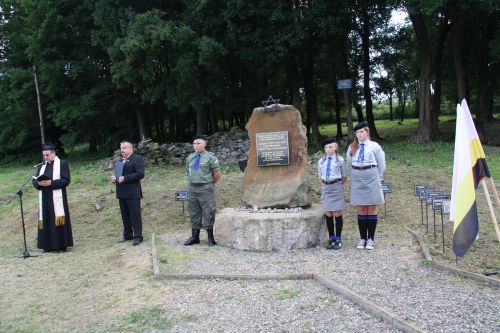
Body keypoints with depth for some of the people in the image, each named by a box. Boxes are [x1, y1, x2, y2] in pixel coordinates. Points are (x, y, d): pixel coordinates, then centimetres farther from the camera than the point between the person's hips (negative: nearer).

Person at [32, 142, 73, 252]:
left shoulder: (62, 163, 0)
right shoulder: (42, 166, 17)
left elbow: (66, 180, -8)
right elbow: (34, 181, 13)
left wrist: (51, 183, -18)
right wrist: (39, 183, -10)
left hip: (57, 199, -5)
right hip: (44, 199, 5)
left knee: (58, 219, -5)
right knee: (46, 221, 4)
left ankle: (62, 245, 1)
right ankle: (48, 245, 11)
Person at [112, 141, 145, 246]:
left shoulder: (137, 159, -7)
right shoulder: (120, 161, 19)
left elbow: (140, 174, -18)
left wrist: (125, 178, -21)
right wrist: (114, 177, 3)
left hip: (132, 193, -8)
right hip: (121, 193, 8)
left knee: (135, 215, -2)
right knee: (125, 216, 13)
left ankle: (138, 236, 3)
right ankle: (127, 235, 24)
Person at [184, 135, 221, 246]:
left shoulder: (210, 157, -6)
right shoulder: (190, 158, 12)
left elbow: (217, 174, -5)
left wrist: (210, 183, 5)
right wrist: (193, 181, 14)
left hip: (206, 189, -6)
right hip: (192, 188, 6)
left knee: (208, 213, -2)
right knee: (194, 213, 11)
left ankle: (210, 237, 8)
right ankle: (195, 237, 21)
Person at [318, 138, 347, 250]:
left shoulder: (340, 160, 1)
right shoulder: (321, 161, 10)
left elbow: (344, 176, 5)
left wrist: (338, 185, 1)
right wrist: (326, 185, 9)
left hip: (336, 187, -3)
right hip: (325, 188, 3)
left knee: (337, 213, -2)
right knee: (328, 214, 5)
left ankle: (338, 239, 7)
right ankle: (331, 238, 15)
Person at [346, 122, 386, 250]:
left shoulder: (374, 146, 0)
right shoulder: (352, 148, 7)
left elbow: (381, 164, 6)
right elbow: (349, 164, 18)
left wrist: (376, 177, 10)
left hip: (371, 181, -2)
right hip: (357, 181, 3)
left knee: (372, 209, 1)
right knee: (360, 210, 4)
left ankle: (371, 239, 7)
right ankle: (362, 238, 11)